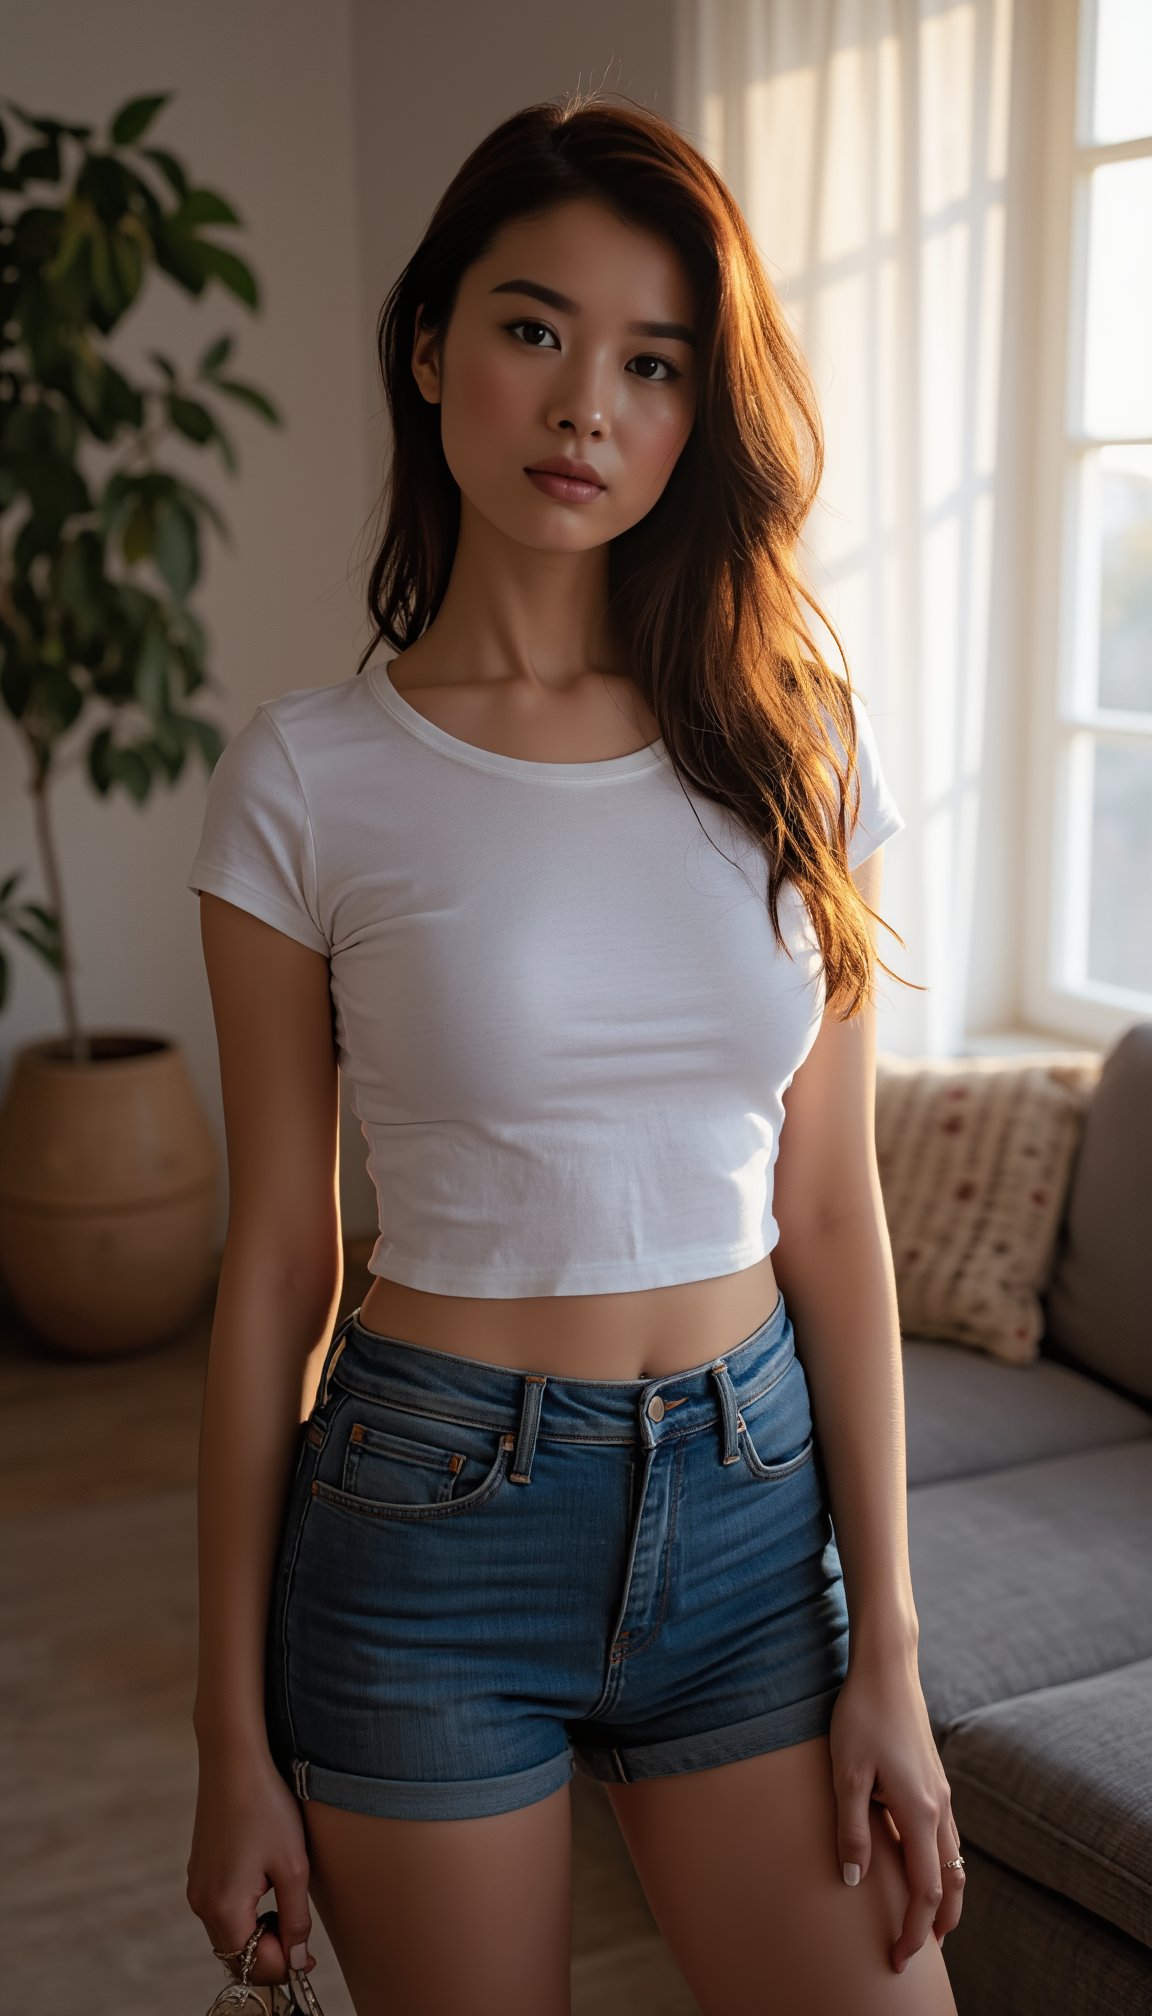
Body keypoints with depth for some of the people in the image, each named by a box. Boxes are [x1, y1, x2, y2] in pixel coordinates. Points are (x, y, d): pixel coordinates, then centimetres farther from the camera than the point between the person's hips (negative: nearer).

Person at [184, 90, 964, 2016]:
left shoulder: (794, 745, -1)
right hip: (431, 1519, -2)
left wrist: (887, 1656, 0)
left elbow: (831, 1212, 1)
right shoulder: (309, 775, -8)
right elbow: (275, 1262, -4)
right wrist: (234, 1733, 0)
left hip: (753, 1499, 2)